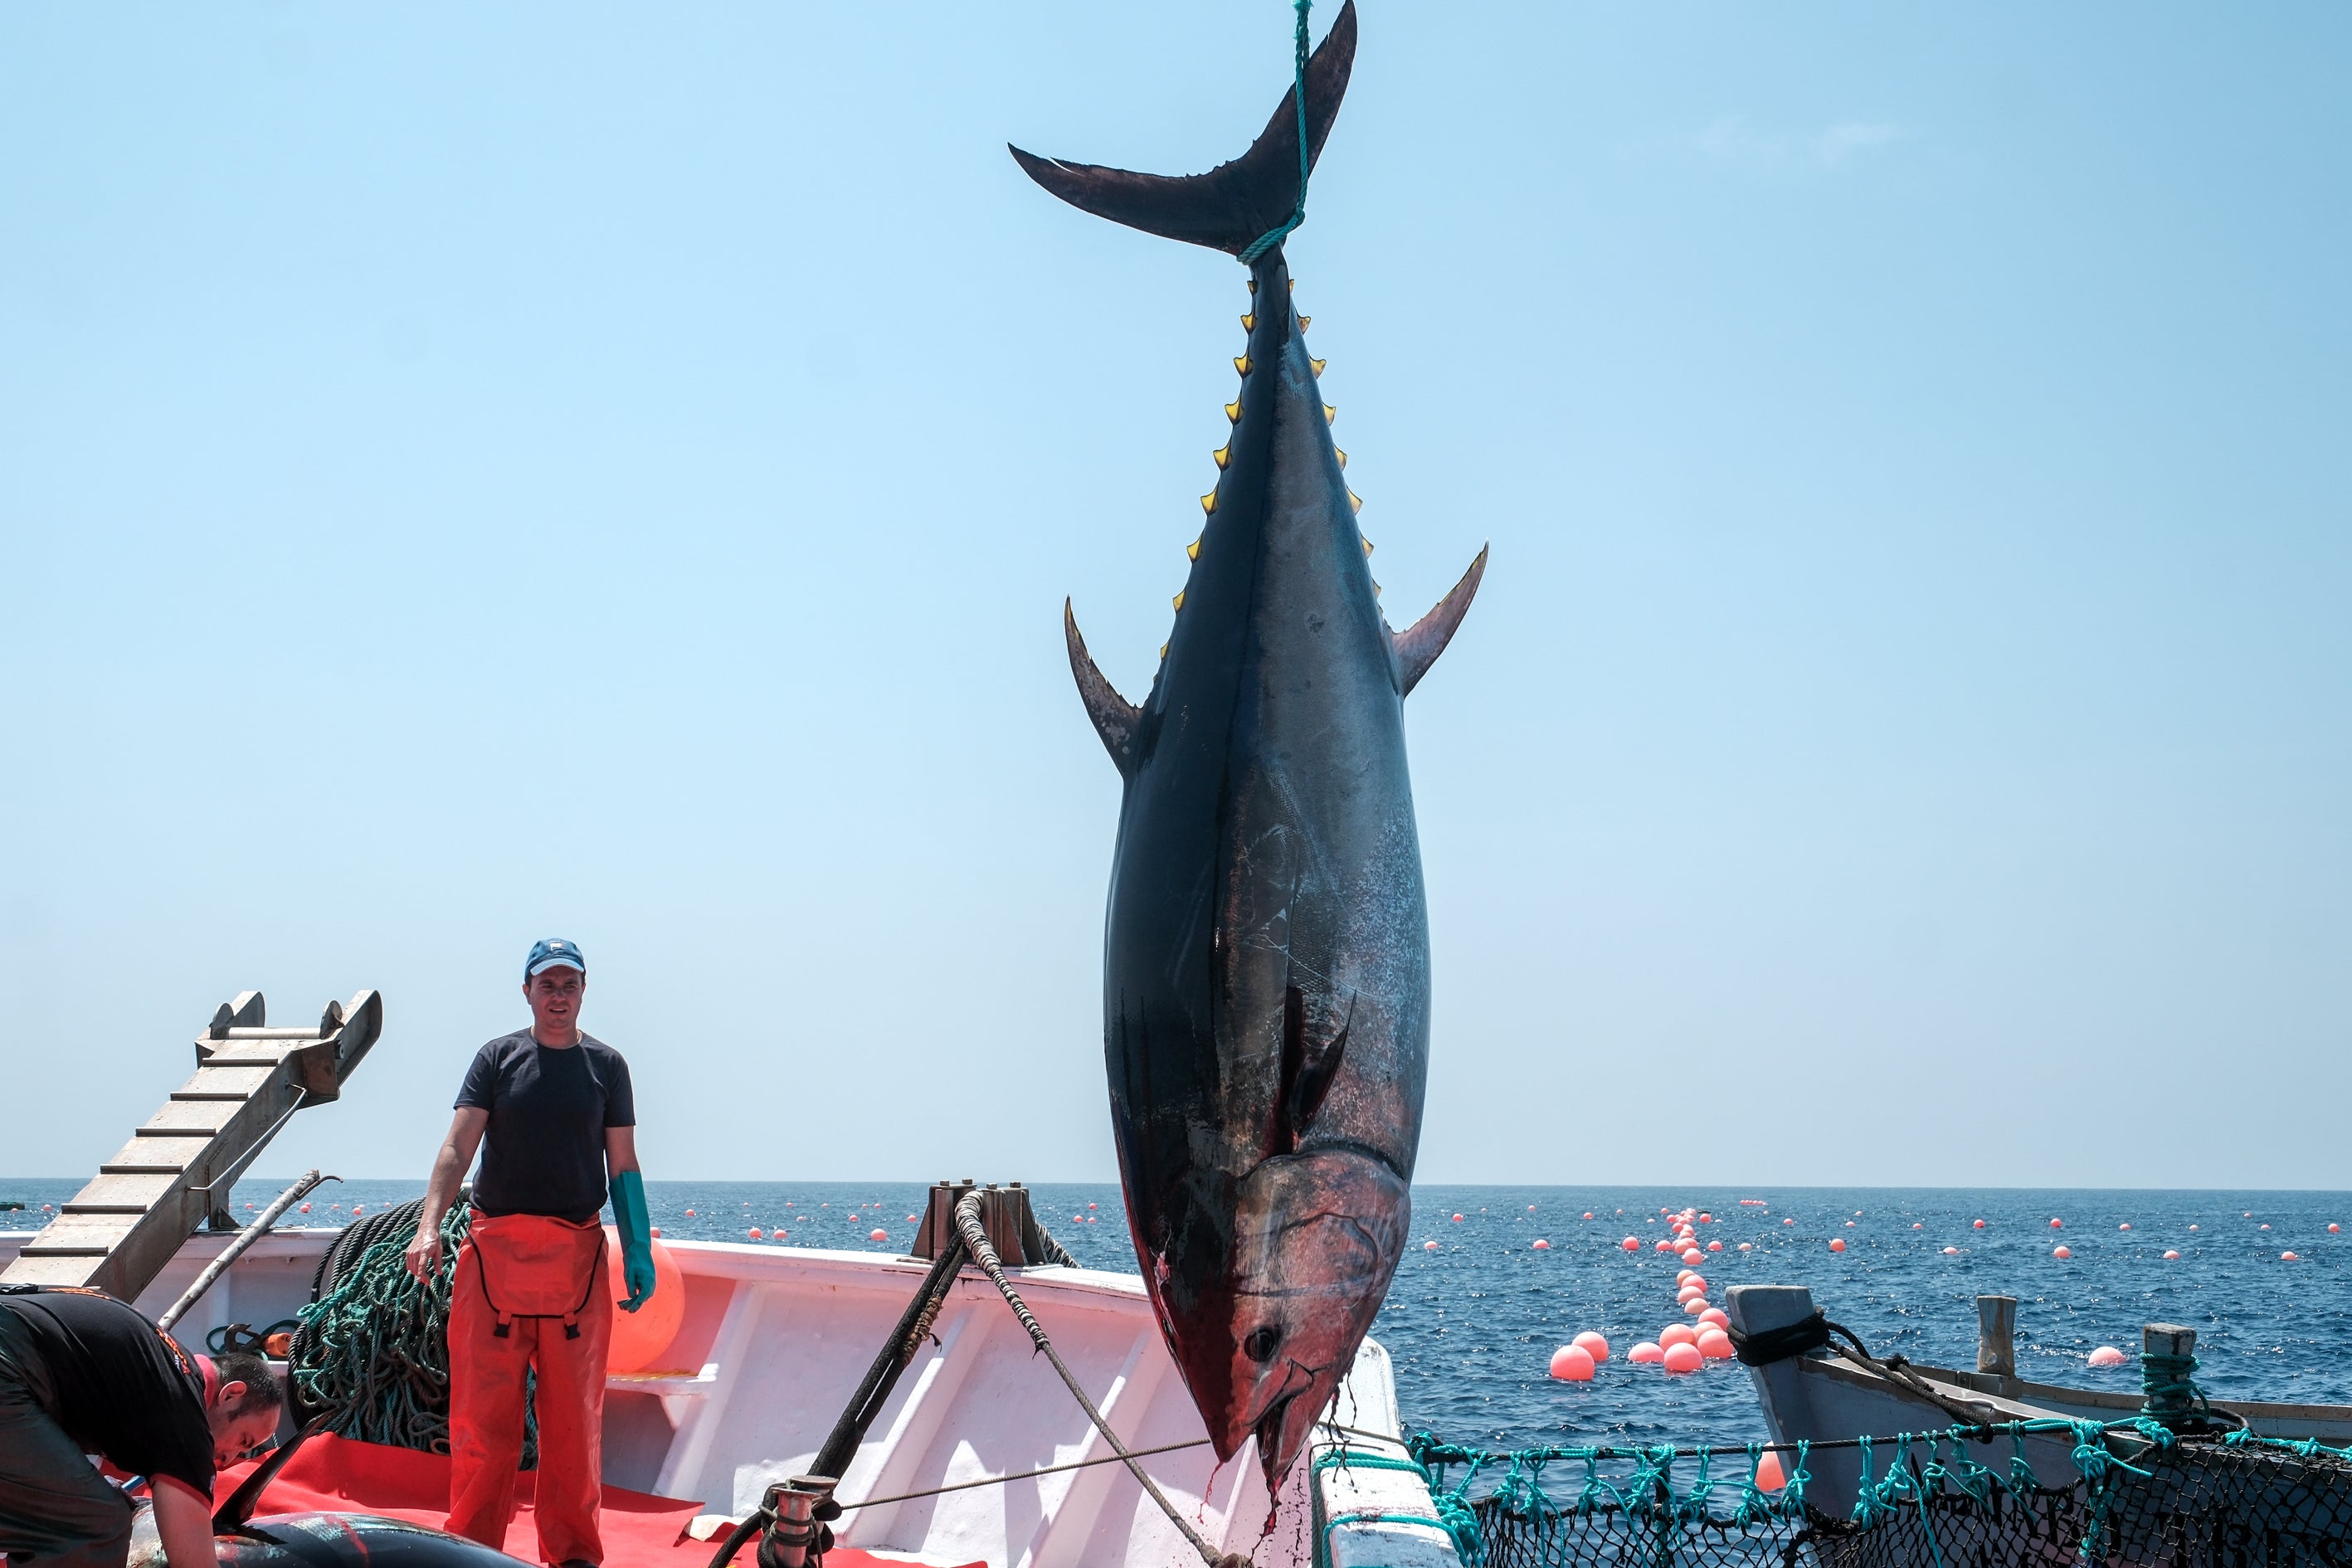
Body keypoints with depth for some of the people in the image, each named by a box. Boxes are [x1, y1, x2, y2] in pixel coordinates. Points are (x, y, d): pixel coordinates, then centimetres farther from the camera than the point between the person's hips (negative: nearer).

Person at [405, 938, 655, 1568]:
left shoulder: (605, 1065, 10)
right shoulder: (498, 1058, 6)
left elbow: (623, 1167, 11)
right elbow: (457, 1148, -3)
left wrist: (639, 1250, 1)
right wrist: (428, 1225, -18)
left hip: (577, 1256, 1)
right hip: (495, 1251, -1)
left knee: (573, 1413, 3)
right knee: (483, 1410, -2)